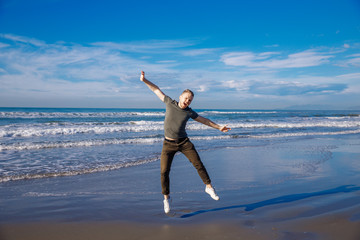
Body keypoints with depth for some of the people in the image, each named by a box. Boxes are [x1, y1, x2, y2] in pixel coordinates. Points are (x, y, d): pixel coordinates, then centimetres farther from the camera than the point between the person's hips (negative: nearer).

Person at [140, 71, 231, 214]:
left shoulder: (189, 112, 0)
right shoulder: (170, 103, -4)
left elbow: (204, 120, 13)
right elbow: (157, 90, 4)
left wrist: (219, 127, 13)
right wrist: (144, 80, 0)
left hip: (184, 142, 1)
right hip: (169, 144, -1)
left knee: (198, 164, -6)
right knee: (164, 171, -7)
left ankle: (209, 187, 14)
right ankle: (166, 198, 12)